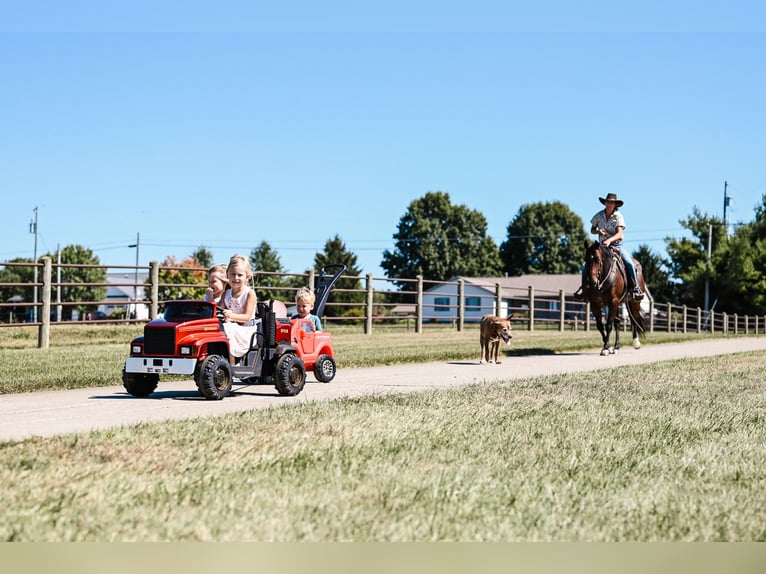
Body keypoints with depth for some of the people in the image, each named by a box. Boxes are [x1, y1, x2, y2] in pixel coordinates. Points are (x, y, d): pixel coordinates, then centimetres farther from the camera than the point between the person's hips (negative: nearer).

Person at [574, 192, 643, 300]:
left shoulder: (618, 216, -7)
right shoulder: (599, 215, 2)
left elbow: (619, 234, -16)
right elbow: (592, 230, 12)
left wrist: (610, 240, -35)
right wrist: (598, 231, -12)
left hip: (616, 244, -2)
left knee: (629, 263, -25)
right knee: (586, 266, -14)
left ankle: (636, 288, -12)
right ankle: (584, 286, 6)